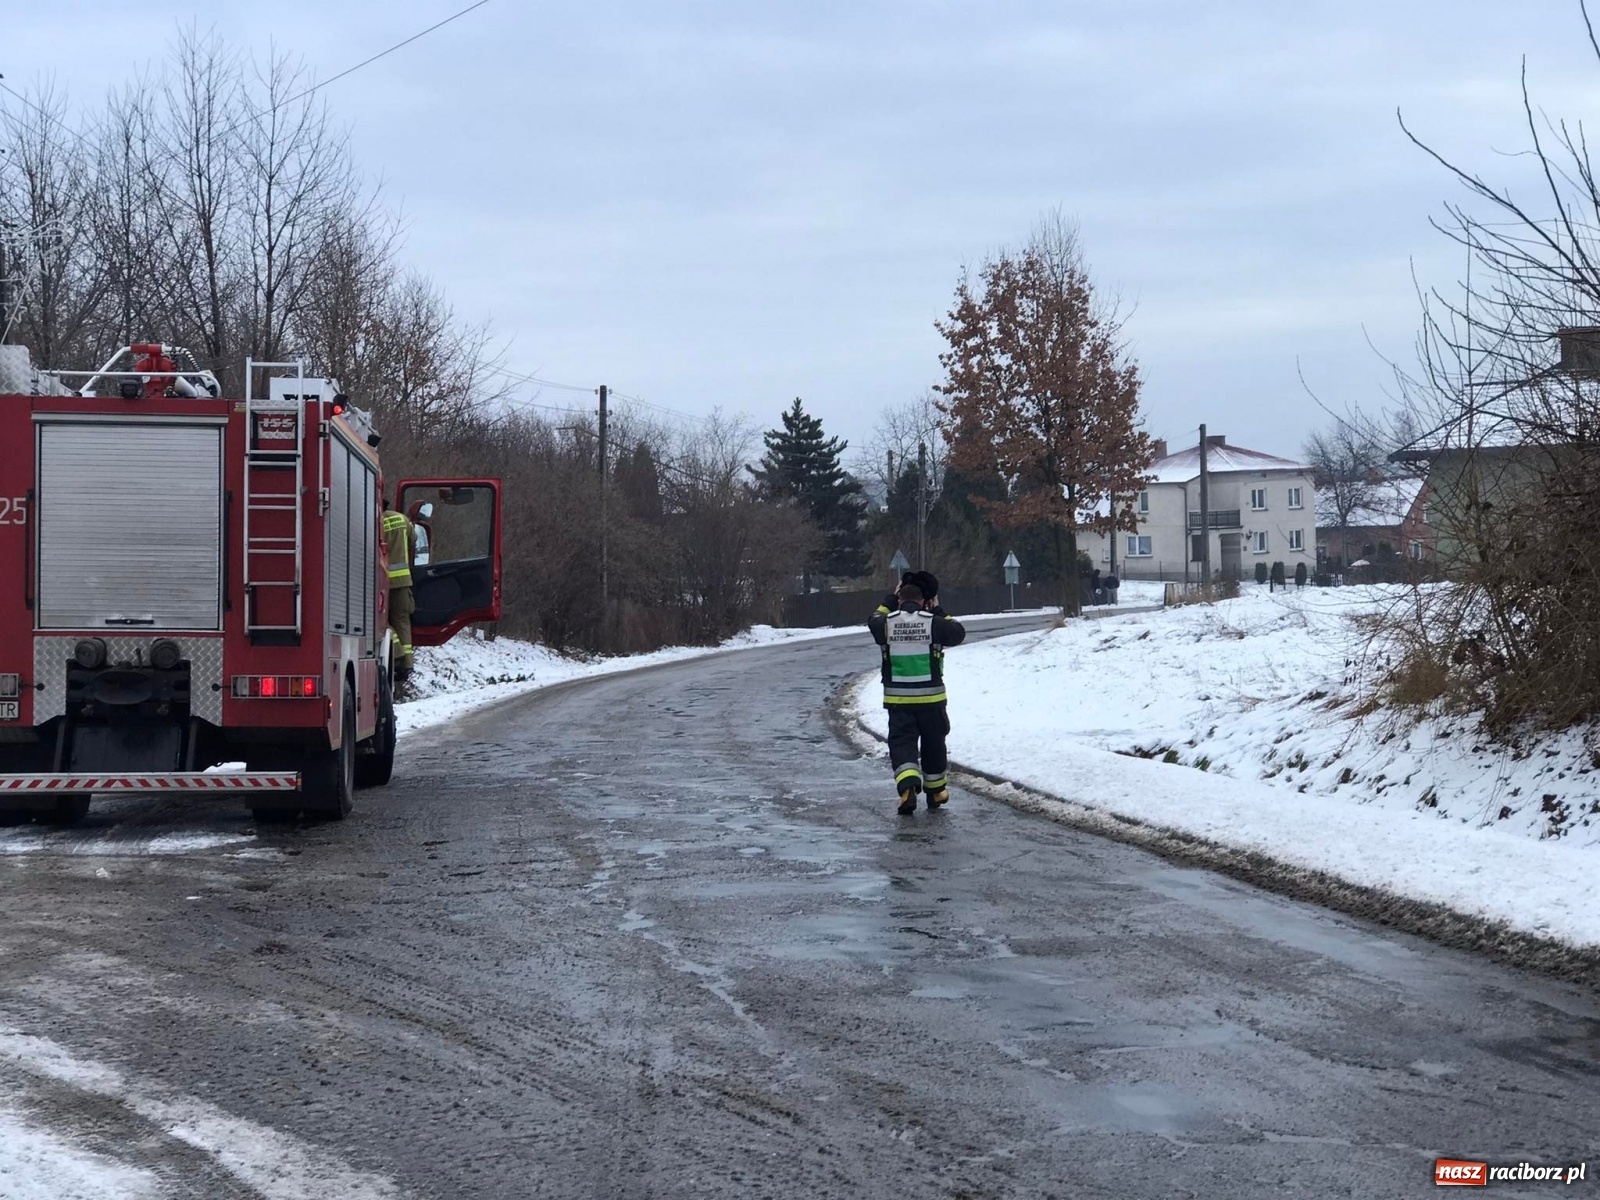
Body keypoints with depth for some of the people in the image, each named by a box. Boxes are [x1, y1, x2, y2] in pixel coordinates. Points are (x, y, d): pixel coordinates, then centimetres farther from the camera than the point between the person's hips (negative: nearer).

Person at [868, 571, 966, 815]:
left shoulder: (886, 623, -3)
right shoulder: (933, 623, -7)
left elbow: (873, 621, 21)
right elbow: (959, 633, 9)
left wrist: (891, 599, 29)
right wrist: (939, 611, 17)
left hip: (897, 698, 0)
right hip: (931, 696, 0)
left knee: (901, 743, 3)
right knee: (933, 742, 16)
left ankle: (907, 785, -22)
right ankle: (936, 791, 30)